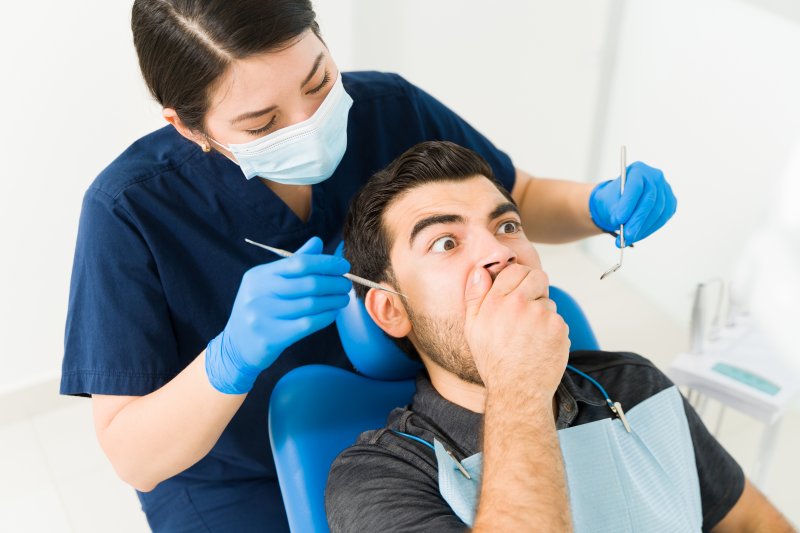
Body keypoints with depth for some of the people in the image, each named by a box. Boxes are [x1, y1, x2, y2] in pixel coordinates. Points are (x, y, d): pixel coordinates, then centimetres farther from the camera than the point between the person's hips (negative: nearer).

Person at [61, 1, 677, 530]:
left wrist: (604, 204, -23)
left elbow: (519, 201, -1)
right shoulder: (131, 209, -27)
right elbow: (133, 460, -24)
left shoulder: (389, 109, -18)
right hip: (238, 481, -2)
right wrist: (234, 357, -43)